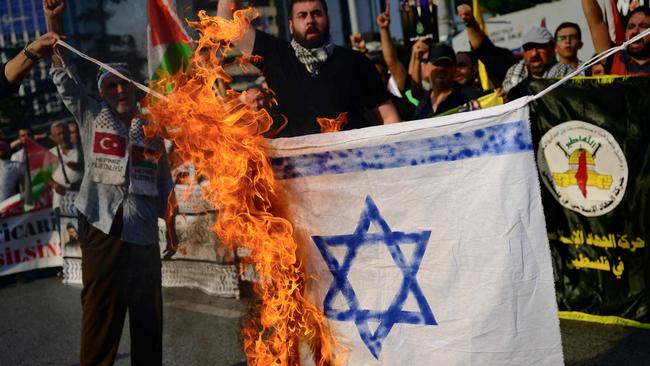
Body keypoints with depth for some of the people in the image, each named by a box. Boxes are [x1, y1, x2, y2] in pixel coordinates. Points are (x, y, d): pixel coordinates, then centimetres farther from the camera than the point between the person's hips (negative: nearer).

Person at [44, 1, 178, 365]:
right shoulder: (92, 116, 10)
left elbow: (164, 183, 17)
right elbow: (64, 75, -1)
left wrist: (171, 226, 13)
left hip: (143, 231, 2)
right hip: (102, 227, -2)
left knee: (148, 312, 6)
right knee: (101, 310, -4)